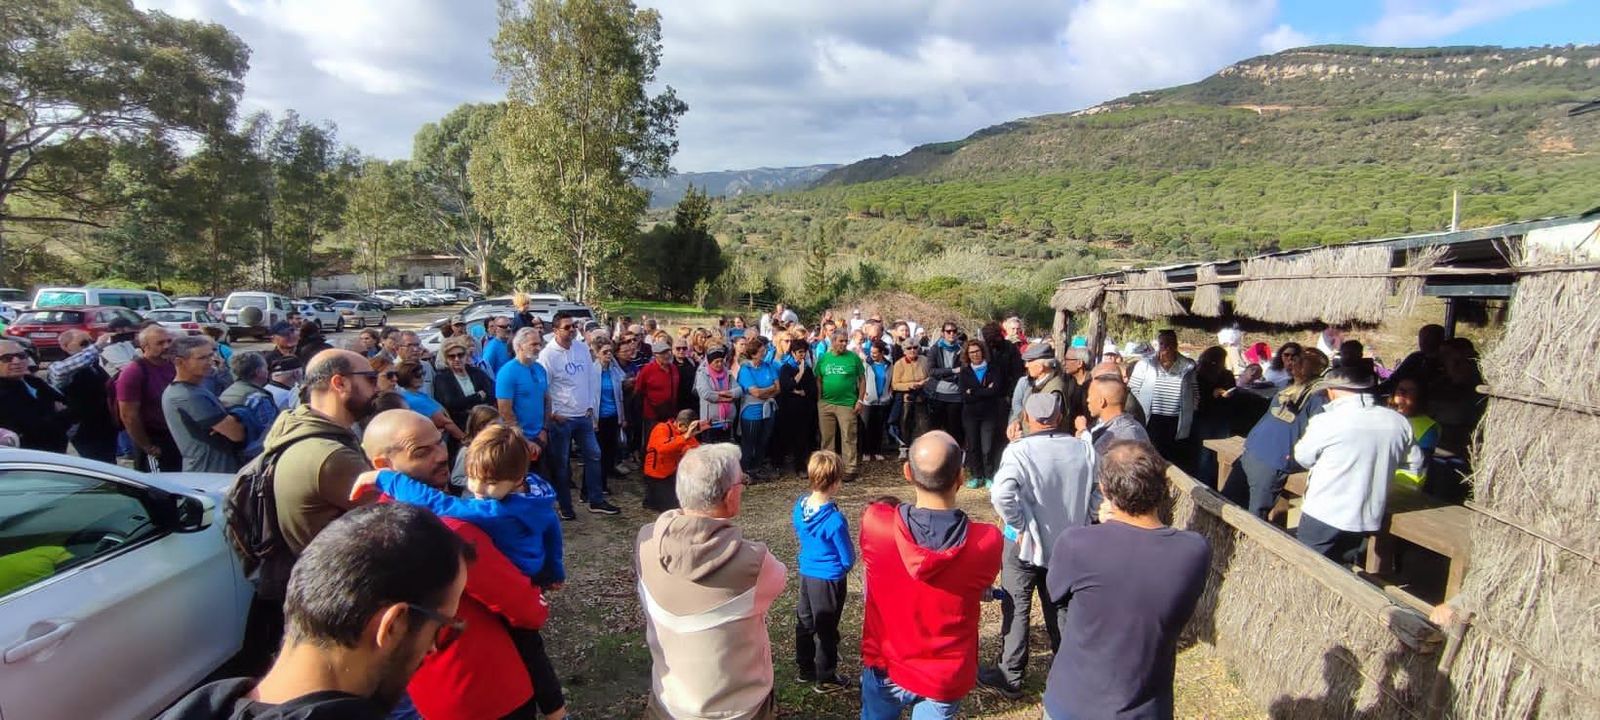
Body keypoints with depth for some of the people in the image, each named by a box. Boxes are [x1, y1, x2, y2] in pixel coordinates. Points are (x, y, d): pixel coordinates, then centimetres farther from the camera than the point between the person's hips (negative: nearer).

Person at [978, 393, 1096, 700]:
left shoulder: (1019, 450, -20)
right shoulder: (1084, 450, -5)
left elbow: (1001, 494, -33)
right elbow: (1095, 497, 2)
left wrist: (1019, 526, -19)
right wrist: (1079, 527, 12)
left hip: (1025, 544, -4)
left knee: (1016, 610, 9)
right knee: (1061, 608, 21)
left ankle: (1010, 677, 21)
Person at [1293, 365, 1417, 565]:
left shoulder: (1326, 422, -18)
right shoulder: (1399, 422, -4)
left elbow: (1303, 457, -2)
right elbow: (1416, 461, 12)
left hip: (1323, 517, -5)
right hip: (1367, 520, 5)